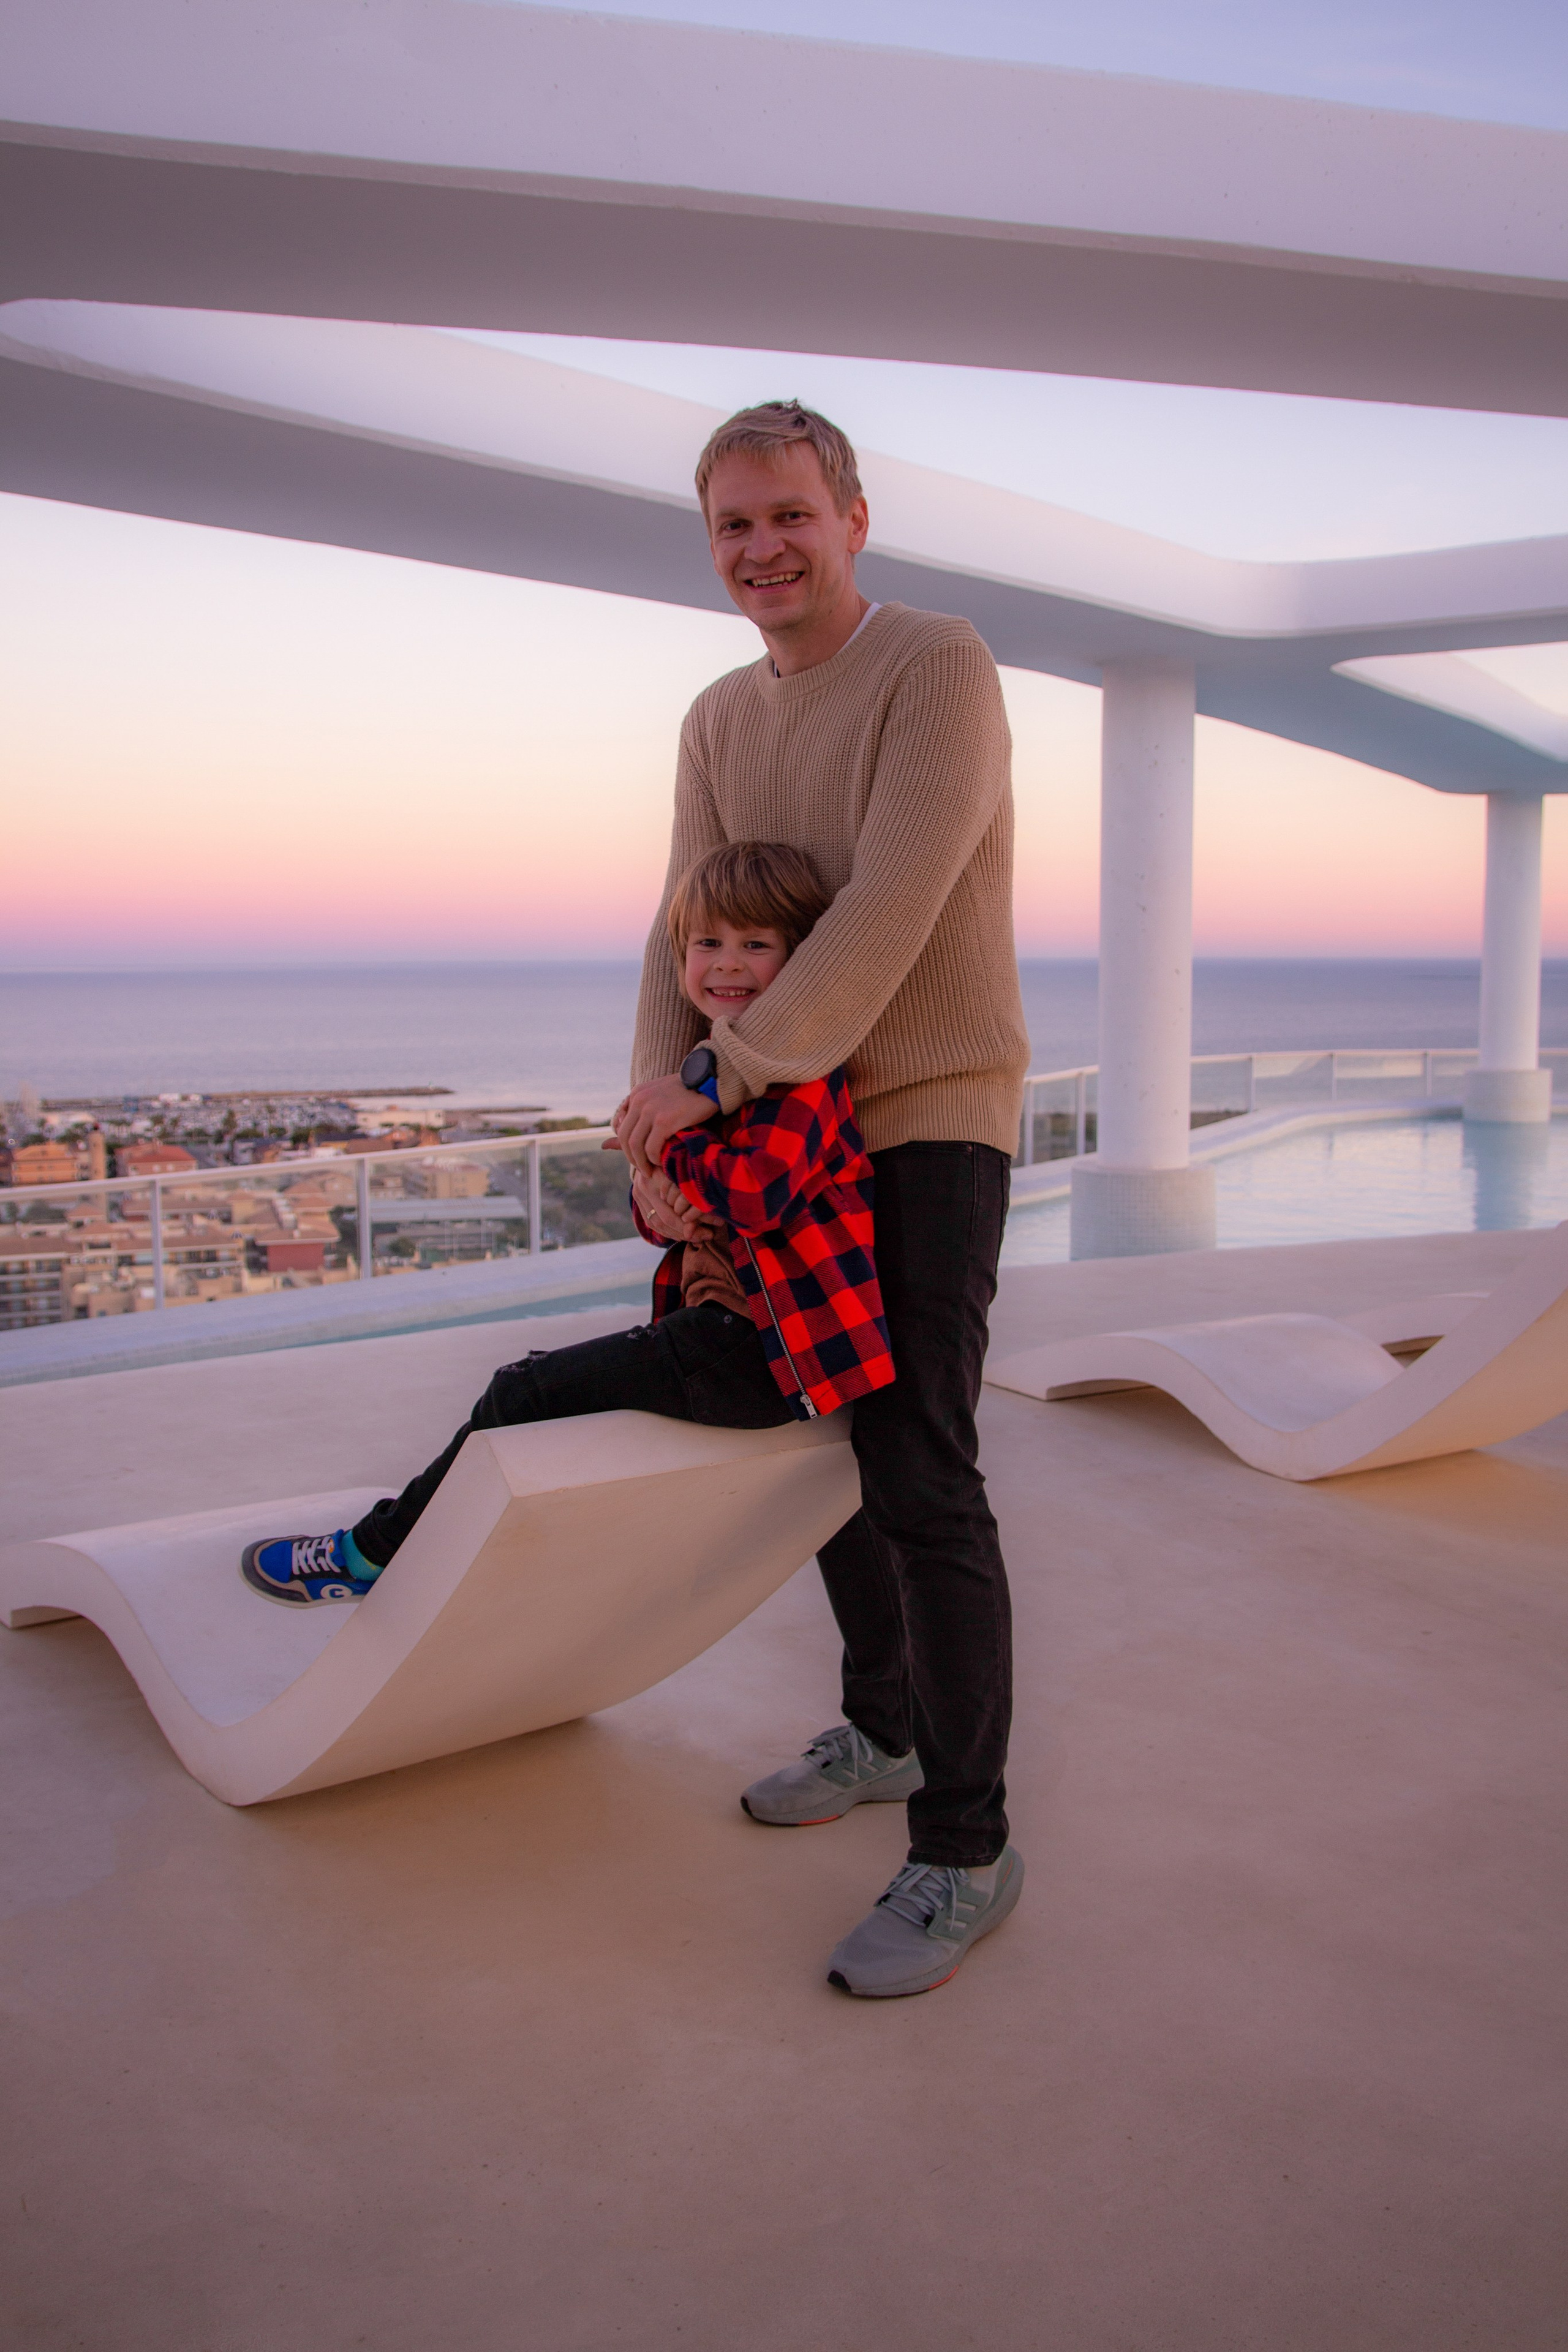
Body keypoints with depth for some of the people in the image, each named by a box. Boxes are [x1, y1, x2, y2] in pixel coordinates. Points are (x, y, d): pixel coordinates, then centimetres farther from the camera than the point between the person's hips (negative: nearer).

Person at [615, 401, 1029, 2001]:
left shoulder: (940, 671, -13)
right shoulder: (720, 720, 11)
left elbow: (889, 912, -23)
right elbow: (688, 932, 6)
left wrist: (721, 1077, -22)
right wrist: (656, 1108, -10)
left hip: (934, 1121, -8)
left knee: (920, 1475, -12)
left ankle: (964, 1848, 0)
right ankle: (884, 1730, 34)